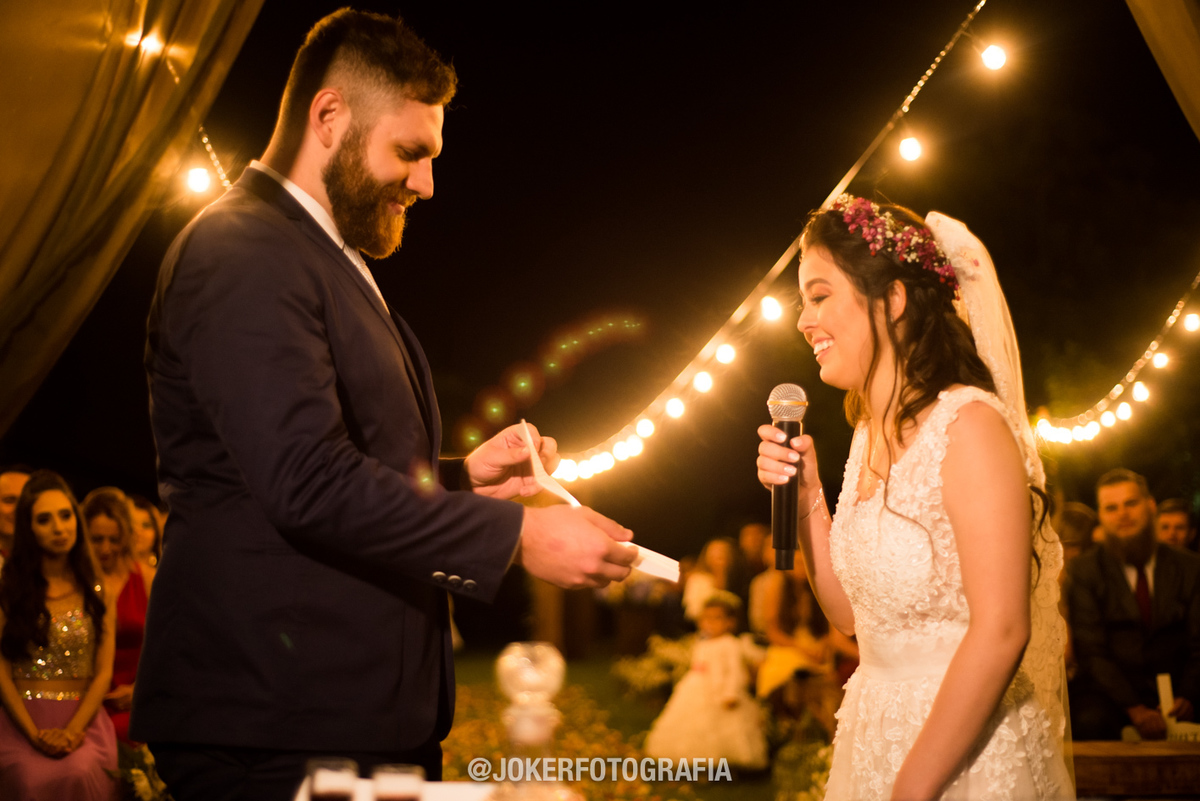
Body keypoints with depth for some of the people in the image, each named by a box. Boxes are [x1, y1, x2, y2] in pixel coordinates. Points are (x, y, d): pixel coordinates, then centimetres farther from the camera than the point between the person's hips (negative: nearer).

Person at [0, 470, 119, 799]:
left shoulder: (97, 593, 14)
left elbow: (104, 671, 7)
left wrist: (72, 730, -10)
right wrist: (35, 733, -12)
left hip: (83, 720, 1)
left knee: (80, 775, -32)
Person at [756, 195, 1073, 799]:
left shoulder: (969, 424, -18)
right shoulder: (871, 433, 6)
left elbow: (1001, 633, -23)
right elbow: (852, 614, 10)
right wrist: (807, 498, -3)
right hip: (873, 739, 8)